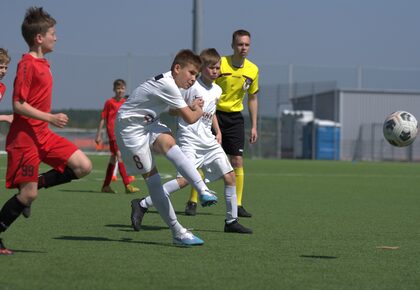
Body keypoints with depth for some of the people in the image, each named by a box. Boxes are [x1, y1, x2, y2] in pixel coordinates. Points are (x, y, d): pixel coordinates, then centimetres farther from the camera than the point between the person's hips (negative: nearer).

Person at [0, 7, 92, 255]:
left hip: (43, 135, 9)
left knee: (83, 166, -3)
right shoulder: (27, 64, -14)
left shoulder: (43, 63, 13)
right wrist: (50, 118, -23)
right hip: (25, 137, -9)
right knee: (28, 195, -8)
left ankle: (33, 185, 5)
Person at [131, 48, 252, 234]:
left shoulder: (217, 91, 12)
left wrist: (218, 132, 18)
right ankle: (143, 204, -14)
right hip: (189, 140, -8)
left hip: (208, 141, 8)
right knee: (186, 178, -22)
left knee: (230, 175, 3)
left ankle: (231, 221, 14)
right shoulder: (192, 87, -11)